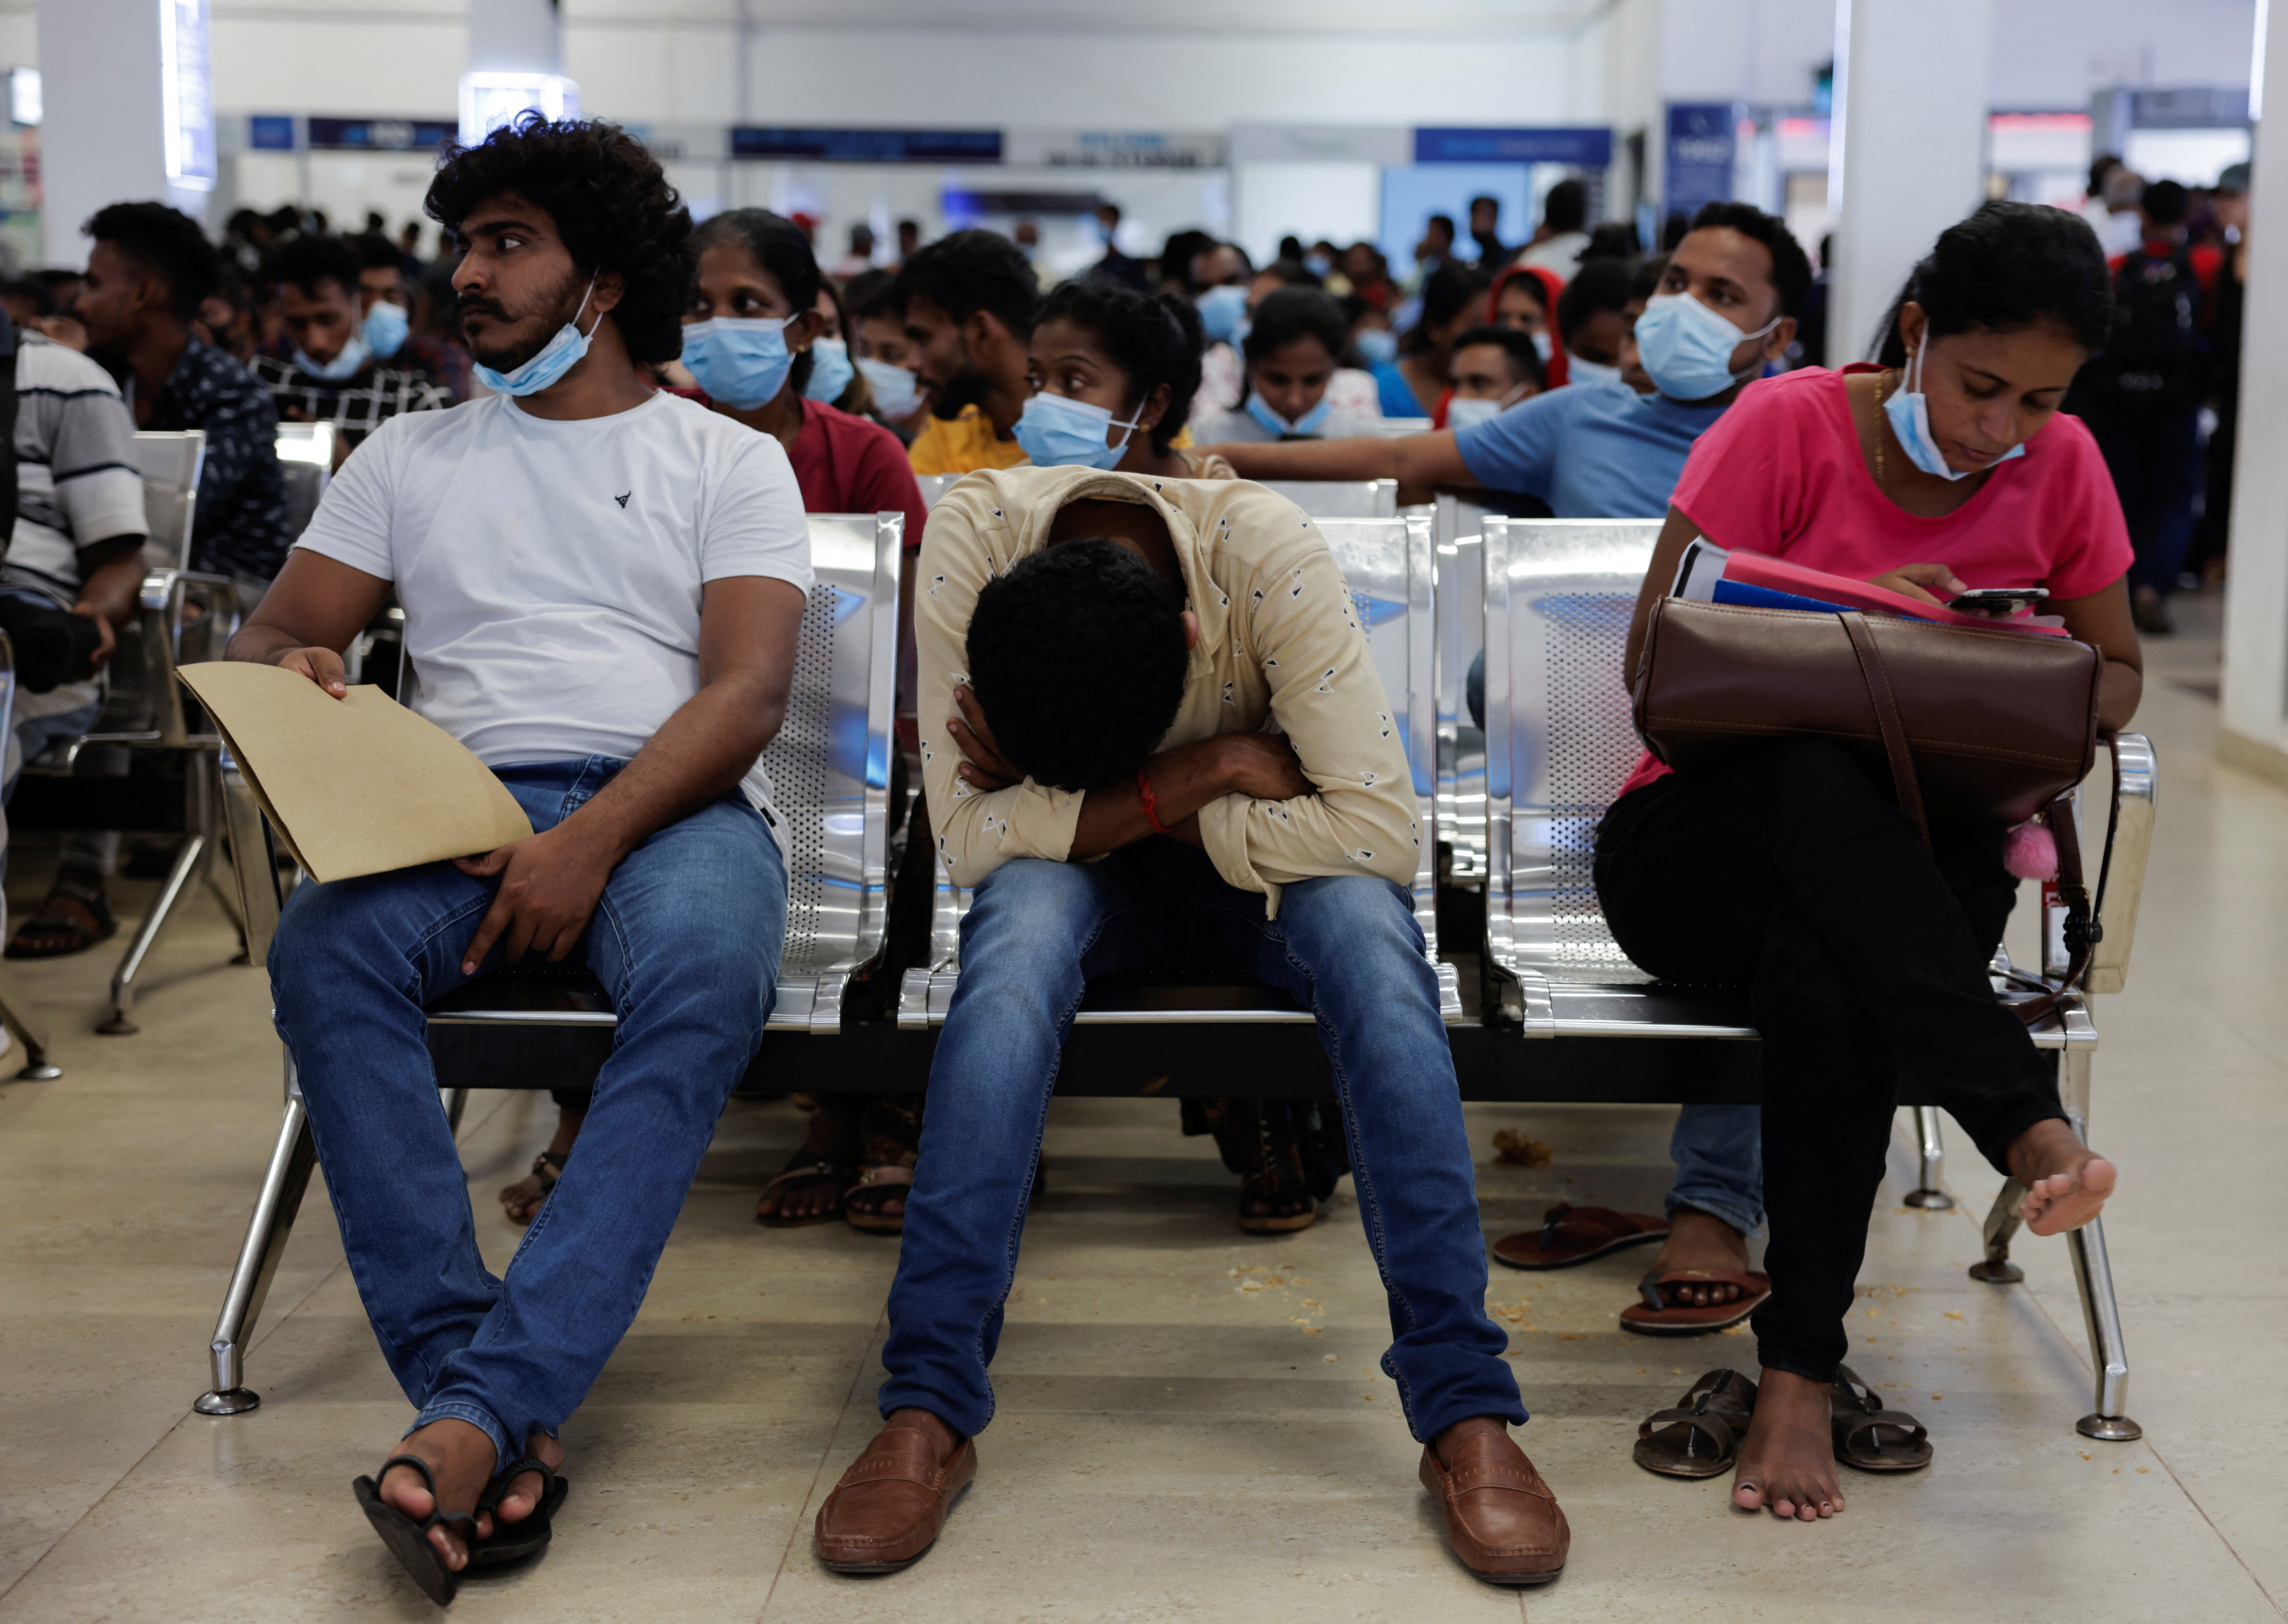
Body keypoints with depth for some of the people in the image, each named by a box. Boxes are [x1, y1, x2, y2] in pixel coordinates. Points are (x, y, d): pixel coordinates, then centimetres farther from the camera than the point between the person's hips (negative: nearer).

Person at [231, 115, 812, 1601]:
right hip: (463, 805, 3)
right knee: (326, 949, -33)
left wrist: (595, 839, -18)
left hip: (674, 805, -2)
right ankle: (504, 1417, -37)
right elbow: (273, 636, 20)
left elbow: (749, 692, -1)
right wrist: (290, 672, -8)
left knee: (708, 975, -39)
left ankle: (481, 1409, -43)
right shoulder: (413, 456, 24)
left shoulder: (729, 461, 13)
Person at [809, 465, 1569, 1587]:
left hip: (1254, 869, 0)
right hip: (1080, 878, 1)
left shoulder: (1268, 555, -29)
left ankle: (1466, 1419, -31)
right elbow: (968, 833, -25)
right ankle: (928, 1416, -32)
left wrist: (1093, 804, -29)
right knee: (1017, 930, -34)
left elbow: (1381, 831, -30)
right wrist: (1205, 770, -31)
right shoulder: (971, 539, -25)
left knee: (1369, 932, -33)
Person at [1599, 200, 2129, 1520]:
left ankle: (1802, 1372, -33)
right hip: (1697, 848, -1)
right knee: (1813, 772, -40)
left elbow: (2117, 669, 13)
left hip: (1914, 862, 2)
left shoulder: (2063, 467, 2)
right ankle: (2029, 1122, -43)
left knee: (1824, 970, -38)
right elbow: (1655, 657, -9)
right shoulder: (1790, 424, -7)